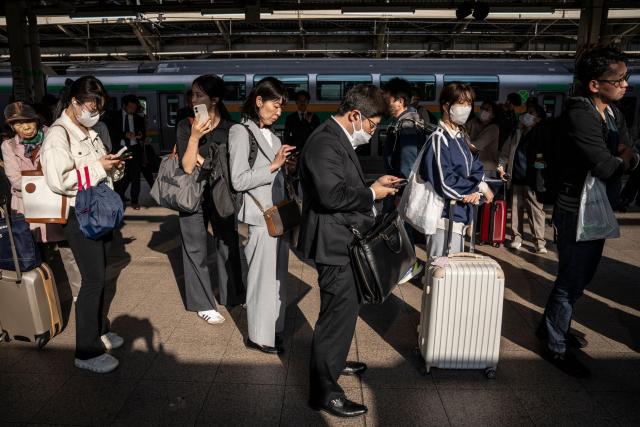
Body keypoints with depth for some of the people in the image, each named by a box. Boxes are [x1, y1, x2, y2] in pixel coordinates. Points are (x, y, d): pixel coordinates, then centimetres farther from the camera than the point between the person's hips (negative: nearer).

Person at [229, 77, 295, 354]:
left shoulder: (271, 135, 13)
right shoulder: (241, 132, -7)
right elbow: (238, 180, -13)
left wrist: (285, 164, 3)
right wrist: (273, 165, -15)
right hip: (260, 218, -7)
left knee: (277, 275, 12)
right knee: (263, 276, 1)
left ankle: (274, 328, 27)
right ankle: (259, 336, 16)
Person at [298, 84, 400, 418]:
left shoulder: (339, 139, 13)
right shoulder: (324, 142, -21)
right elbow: (332, 195, -30)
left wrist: (373, 183, 8)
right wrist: (372, 194, -16)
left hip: (343, 239, 11)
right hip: (333, 242, -11)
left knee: (343, 308, 24)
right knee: (339, 312, -3)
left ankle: (333, 362, 44)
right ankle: (324, 391, 12)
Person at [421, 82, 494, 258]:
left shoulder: (462, 136, 14)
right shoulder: (439, 139, -15)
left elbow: (477, 169, 12)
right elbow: (445, 184, -23)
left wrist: (476, 190, -11)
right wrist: (479, 187, -8)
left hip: (459, 215, 9)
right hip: (444, 217, -9)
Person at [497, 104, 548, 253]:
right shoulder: (517, 133, 12)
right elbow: (506, 151, 18)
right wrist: (501, 166, 5)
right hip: (516, 178, 4)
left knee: (536, 210, -3)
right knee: (516, 209, 8)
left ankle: (540, 241, 2)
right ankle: (516, 237, 17)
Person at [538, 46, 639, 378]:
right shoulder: (580, 115, -21)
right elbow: (606, 168, -27)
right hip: (576, 209, -9)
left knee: (582, 275, 20)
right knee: (572, 280, 1)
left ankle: (553, 325, 38)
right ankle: (556, 347, 18)